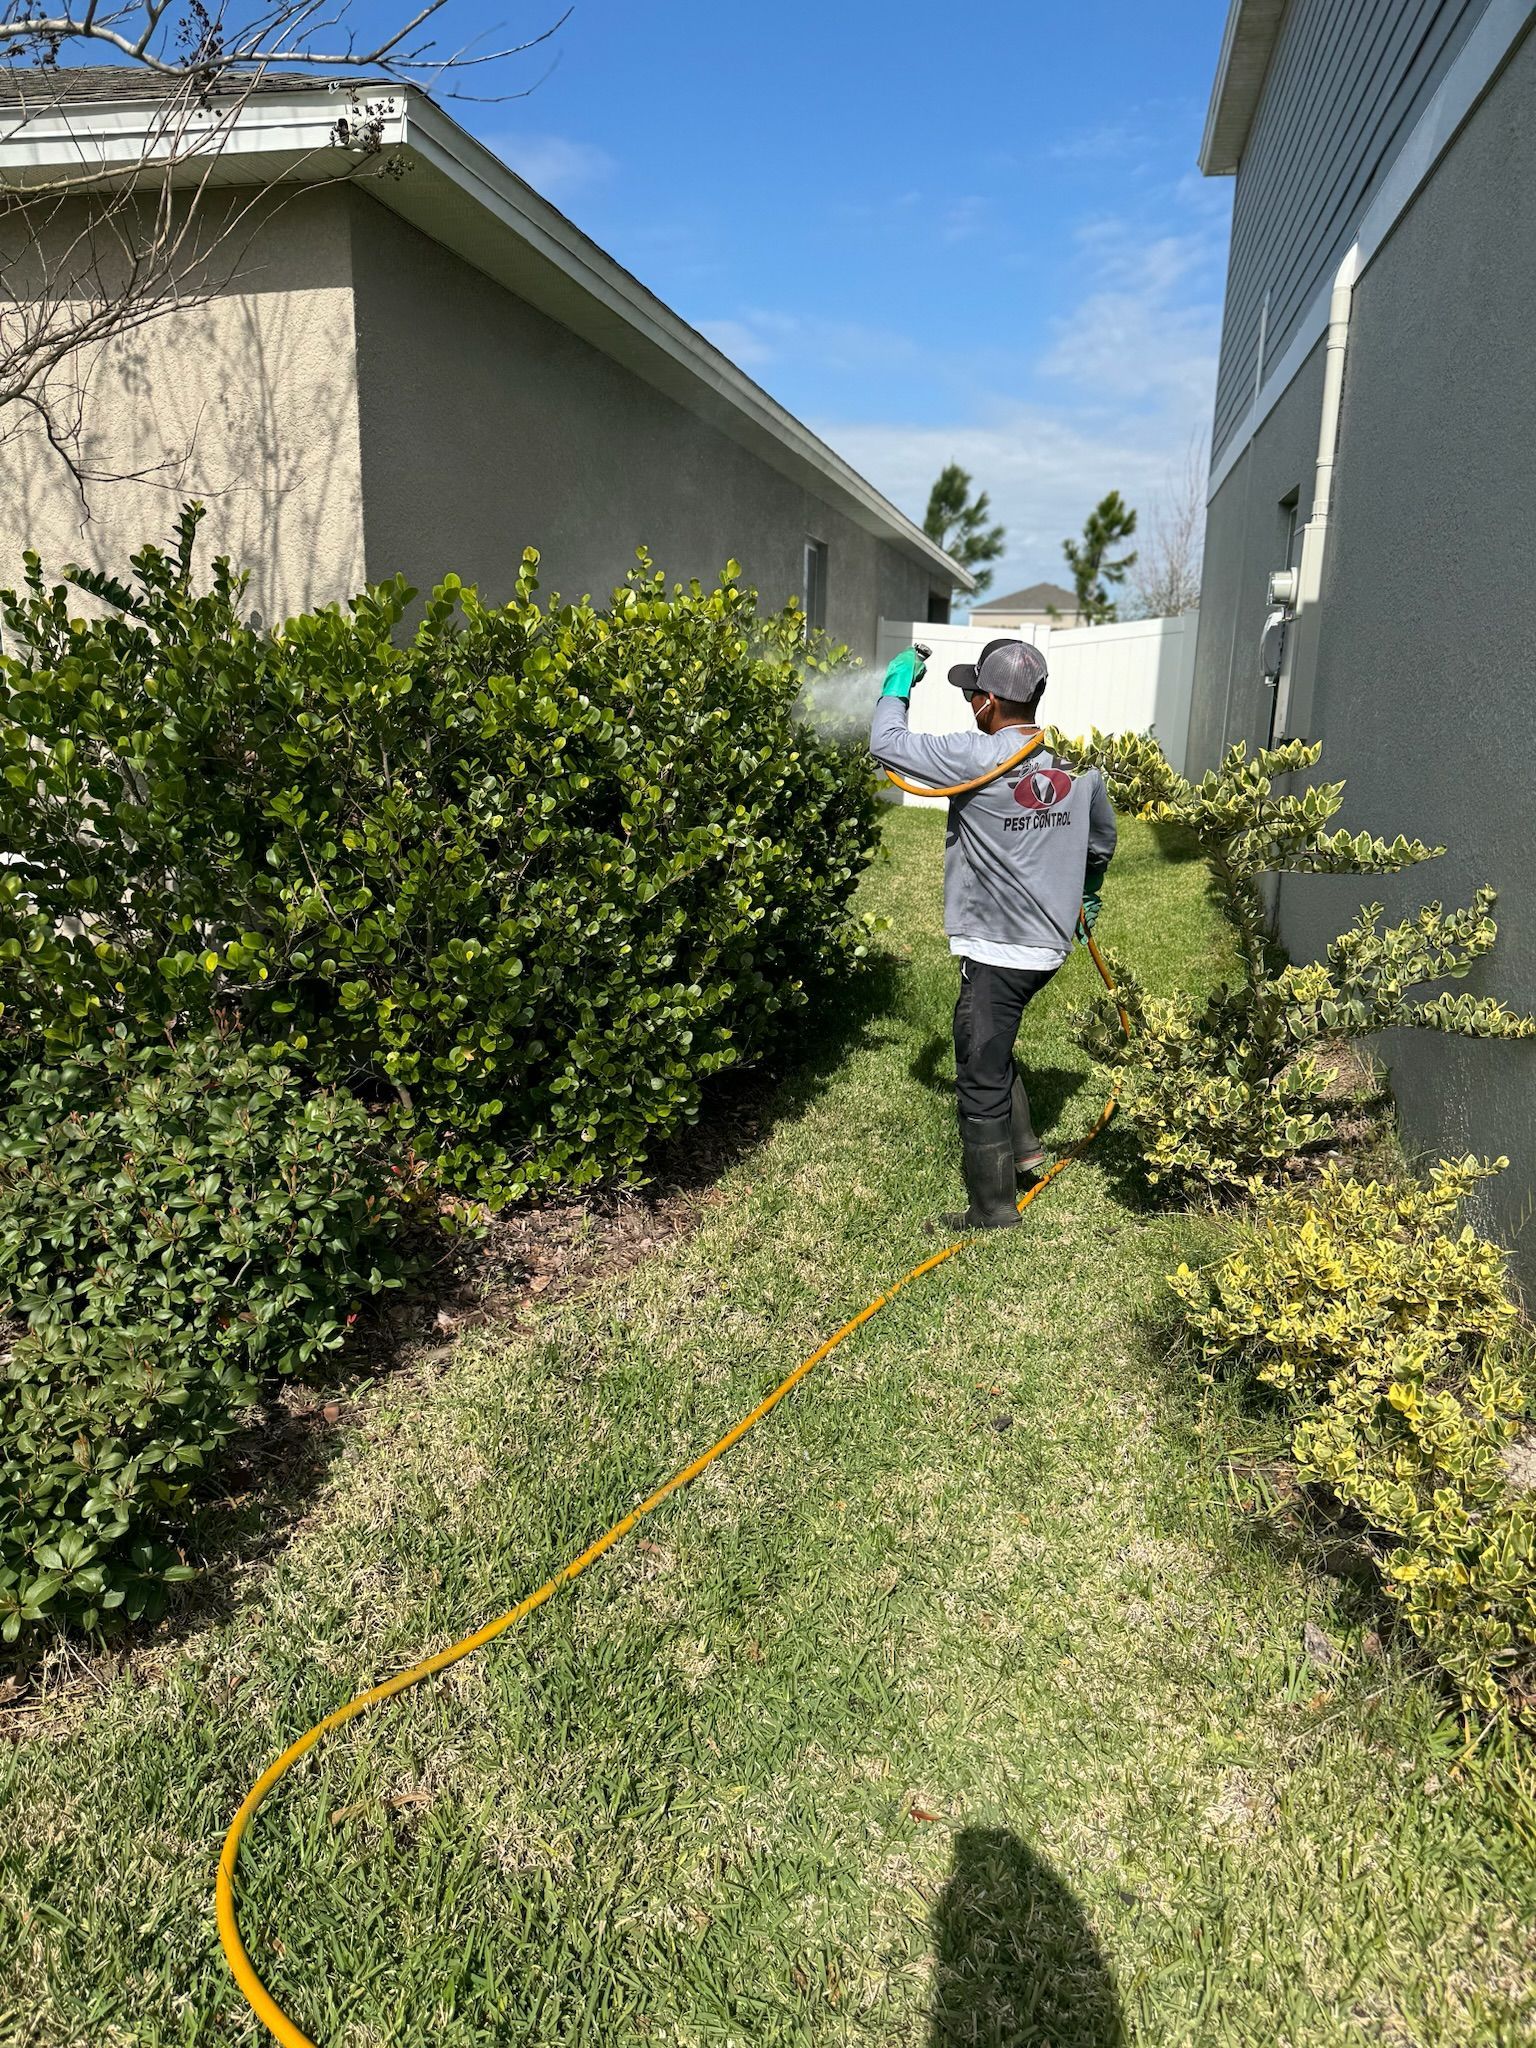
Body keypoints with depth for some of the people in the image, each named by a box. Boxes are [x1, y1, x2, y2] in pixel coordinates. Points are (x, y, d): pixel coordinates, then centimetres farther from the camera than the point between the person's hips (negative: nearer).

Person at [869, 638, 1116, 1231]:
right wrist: (1087, 897, 37)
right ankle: (1022, 1146, 35)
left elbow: (886, 743, -12)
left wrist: (897, 684, 6)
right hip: (1050, 942, 8)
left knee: (980, 1079, 5)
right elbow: (1103, 839, 19)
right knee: (990, 1046, 29)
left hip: (996, 951, -7)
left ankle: (993, 1209, 15)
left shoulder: (977, 757, -18)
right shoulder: (1079, 759, 3)